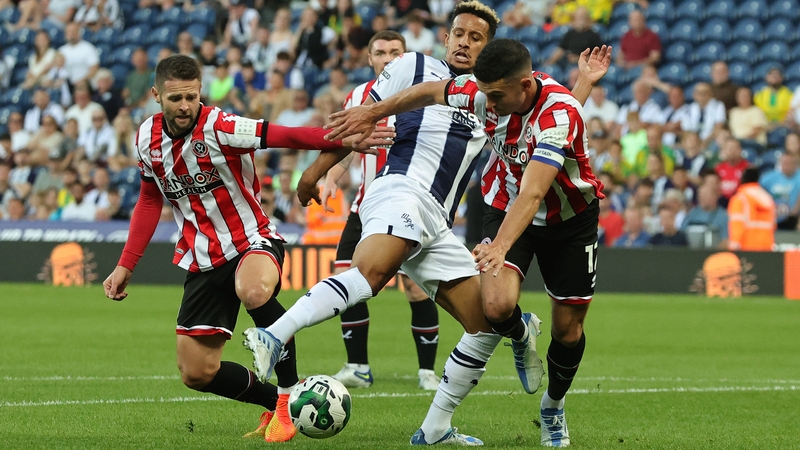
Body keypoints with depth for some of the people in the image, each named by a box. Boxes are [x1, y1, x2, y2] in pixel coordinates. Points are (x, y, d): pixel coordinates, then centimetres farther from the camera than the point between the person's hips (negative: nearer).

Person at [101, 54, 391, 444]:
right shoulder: (148, 139, 0)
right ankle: (274, 403, 23)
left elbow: (287, 136, -29)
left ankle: (291, 394, -21)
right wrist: (125, 266, 14)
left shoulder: (220, 128, -18)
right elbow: (150, 200, 16)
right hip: (202, 261, 6)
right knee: (196, 373, 0)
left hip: (251, 241, -6)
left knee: (253, 293, -41)